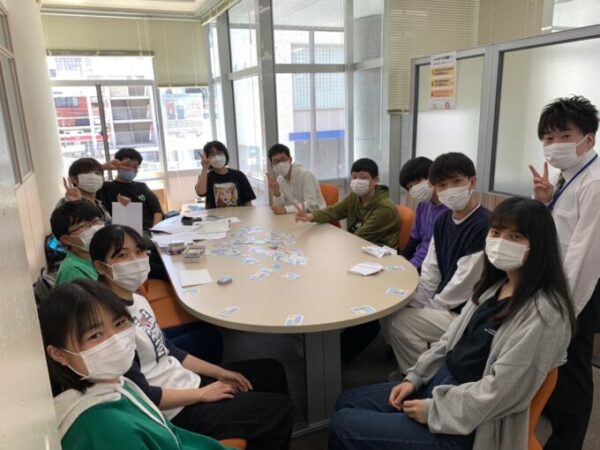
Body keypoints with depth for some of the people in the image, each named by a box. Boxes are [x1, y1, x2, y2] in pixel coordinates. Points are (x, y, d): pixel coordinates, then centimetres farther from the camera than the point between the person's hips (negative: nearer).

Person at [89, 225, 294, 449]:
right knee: (280, 409, -4)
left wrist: (219, 373, 5)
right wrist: (202, 394, -16)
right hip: (177, 411, -9)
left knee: (272, 371, 16)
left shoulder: (138, 300, 2)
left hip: (186, 380, 9)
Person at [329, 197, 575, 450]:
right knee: (346, 404, 10)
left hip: (464, 424, -8)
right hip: (439, 383, 8)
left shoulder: (543, 312, -22)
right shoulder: (495, 284, 6)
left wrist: (433, 410, -16)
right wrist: (415, 378, 3)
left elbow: (499, 390, -24)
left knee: (343, 427, -7)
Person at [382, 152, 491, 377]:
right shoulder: (443, 220, 4)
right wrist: (415, 305, -3)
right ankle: (410, 370, 23)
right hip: (443, 303, 8)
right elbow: (430, 272, 7)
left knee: (397, 323, -17)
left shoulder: (484, 225, -23)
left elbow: (464, 284, -21)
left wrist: (429, 307, -10)